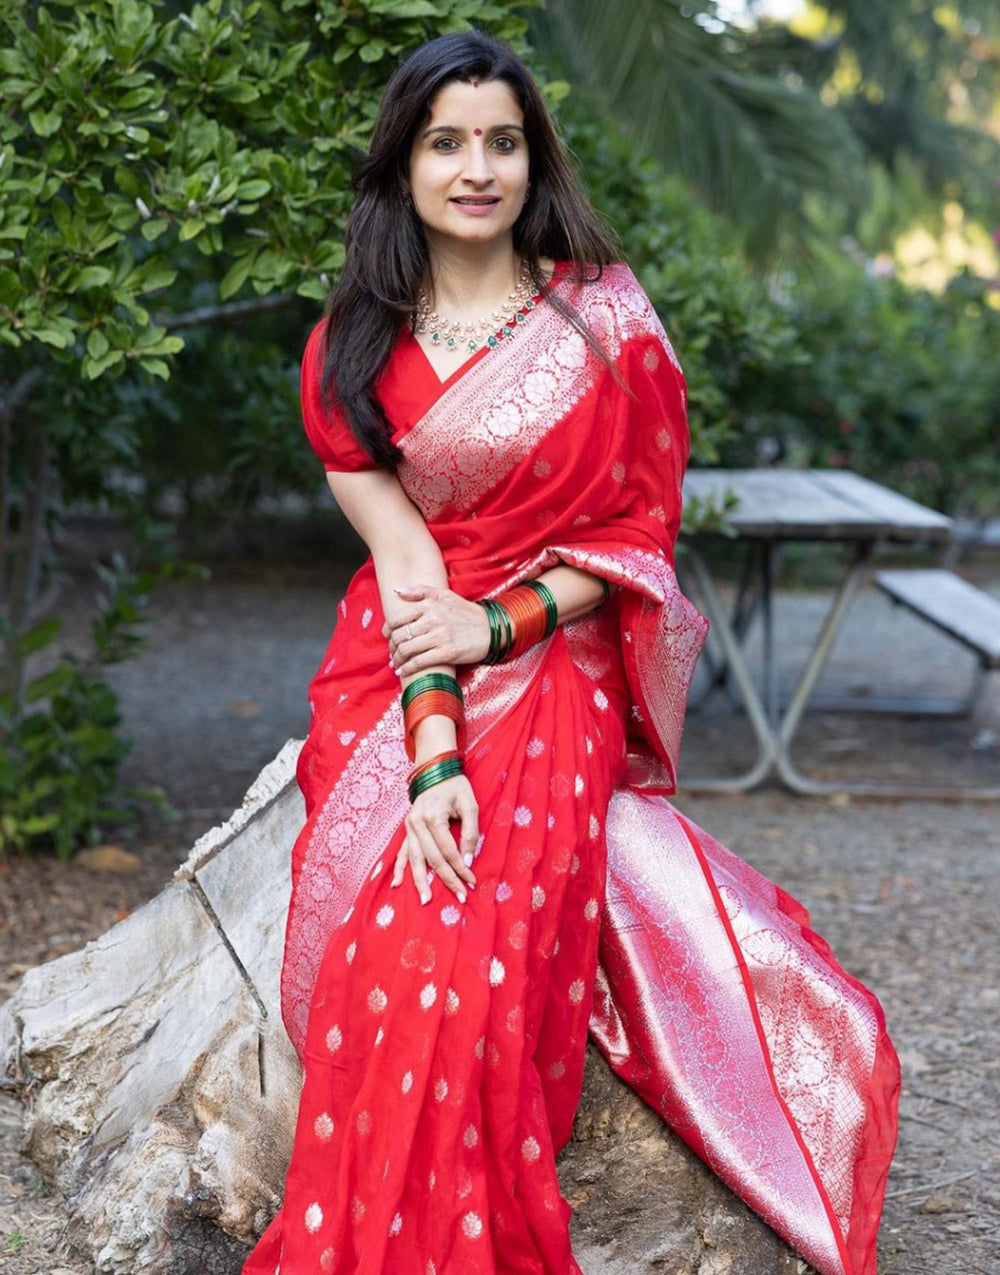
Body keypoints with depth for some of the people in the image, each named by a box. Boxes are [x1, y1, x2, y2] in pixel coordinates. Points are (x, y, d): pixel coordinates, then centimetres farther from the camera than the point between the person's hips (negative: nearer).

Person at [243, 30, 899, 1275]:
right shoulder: (352, 351, 6)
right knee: (399, 948, -23)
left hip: (557, 671, -1)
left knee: (466, 939, -25)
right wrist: (432, 754, -18)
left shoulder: (602, 310, 4)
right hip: (394, 689, 2)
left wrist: (497, 626, -11)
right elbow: (403, 563, -4)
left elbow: (642, 530, 2)